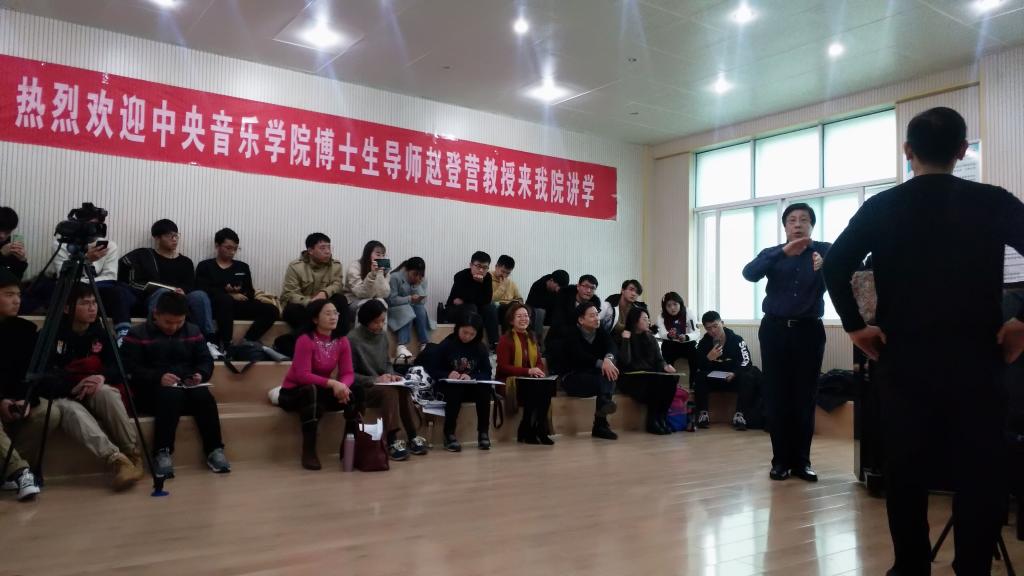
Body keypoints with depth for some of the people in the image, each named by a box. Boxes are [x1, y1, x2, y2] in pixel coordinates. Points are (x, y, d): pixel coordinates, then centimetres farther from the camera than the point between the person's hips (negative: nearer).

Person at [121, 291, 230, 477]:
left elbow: (206, 360, 13)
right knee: (171, 396, -38)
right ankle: (163, 453, -36)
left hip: (187, 389, 3)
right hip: (152, 390, -3)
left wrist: (201, 374, -11)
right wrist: (158, 377, -23)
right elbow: (129, 368, -8)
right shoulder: (137, 334, 2)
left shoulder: (193, 331, 14)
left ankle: (214, 449, -23)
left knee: (205, 397, -30)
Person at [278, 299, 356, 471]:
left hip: (321, 391, 5)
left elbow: (348, 373, -9)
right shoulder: (305, 340, -21)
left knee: (354, 391, -21)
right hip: (294, 393, -5)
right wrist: (332, 383, -38)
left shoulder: (342, 341, -4)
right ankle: (309, 451, -29)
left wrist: (343, 385, -32)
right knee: (312, 391, -38)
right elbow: (303, 375, -29)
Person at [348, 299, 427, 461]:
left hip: (382, 385, 6)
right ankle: (392, 442, -31)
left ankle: (412, 437, -21)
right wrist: (374, 380, -21)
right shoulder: (353, 339, -13)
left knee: (403, 390, -25)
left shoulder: (383, 336, 8)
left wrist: (391, 375, -3)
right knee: (390, 391, -33)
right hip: (361, 389, -6)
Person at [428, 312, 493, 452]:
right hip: (449, 387, -2)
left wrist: (471, 376, -23)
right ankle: (449, 435, -27)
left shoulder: (480, 348, 3)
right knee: (455, 391, -36)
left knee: (485, 389, -29)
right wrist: (447, 375, -26)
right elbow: (432, 370, -5)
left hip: (471, 387, 2)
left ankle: (483, 433, -19)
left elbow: (487, 373, -3)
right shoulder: (445, 345, -4)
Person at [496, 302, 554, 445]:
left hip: (530, 380, 6)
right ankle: (528, 431, -19)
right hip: (509, 380, -5)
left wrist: (539, 371, -12)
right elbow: (503, 367, -13)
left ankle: (539, 428, -19)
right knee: (535, 388, -34)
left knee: (547, 385, -28)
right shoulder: (505, 340, -6)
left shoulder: (531, 337, 16)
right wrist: (528, 371, -21)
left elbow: (539, 361, 14)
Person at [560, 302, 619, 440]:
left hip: (596, 375, 5)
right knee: (601, 381, -32)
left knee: (609, 369, -28)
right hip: (573, 378, -5)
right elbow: (580, 356, -27)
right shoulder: (572, 336, -8)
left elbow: (613, 348, -12)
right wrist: (601, 363, -42)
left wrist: (608, 358, -36)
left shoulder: (602, 333, 8)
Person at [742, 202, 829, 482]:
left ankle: (802, 460, 13)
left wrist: (825, 267, -33)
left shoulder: (825, 251, 5)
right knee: (777, 397, 1)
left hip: (809, 331, -1)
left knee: (805, 398, 3)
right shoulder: (772, 254, 8)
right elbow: (749, 273, -13)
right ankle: (781, 459, 10)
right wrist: (784, 252, -23)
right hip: (775, 330, 1)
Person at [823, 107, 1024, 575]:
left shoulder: (881, 207, 2)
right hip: (974, 356, -1)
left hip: (903, 357, 1)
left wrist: (855, 326, 0)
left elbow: (835, 266, -8)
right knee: (979, 471, 8)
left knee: (906, 468, 10)